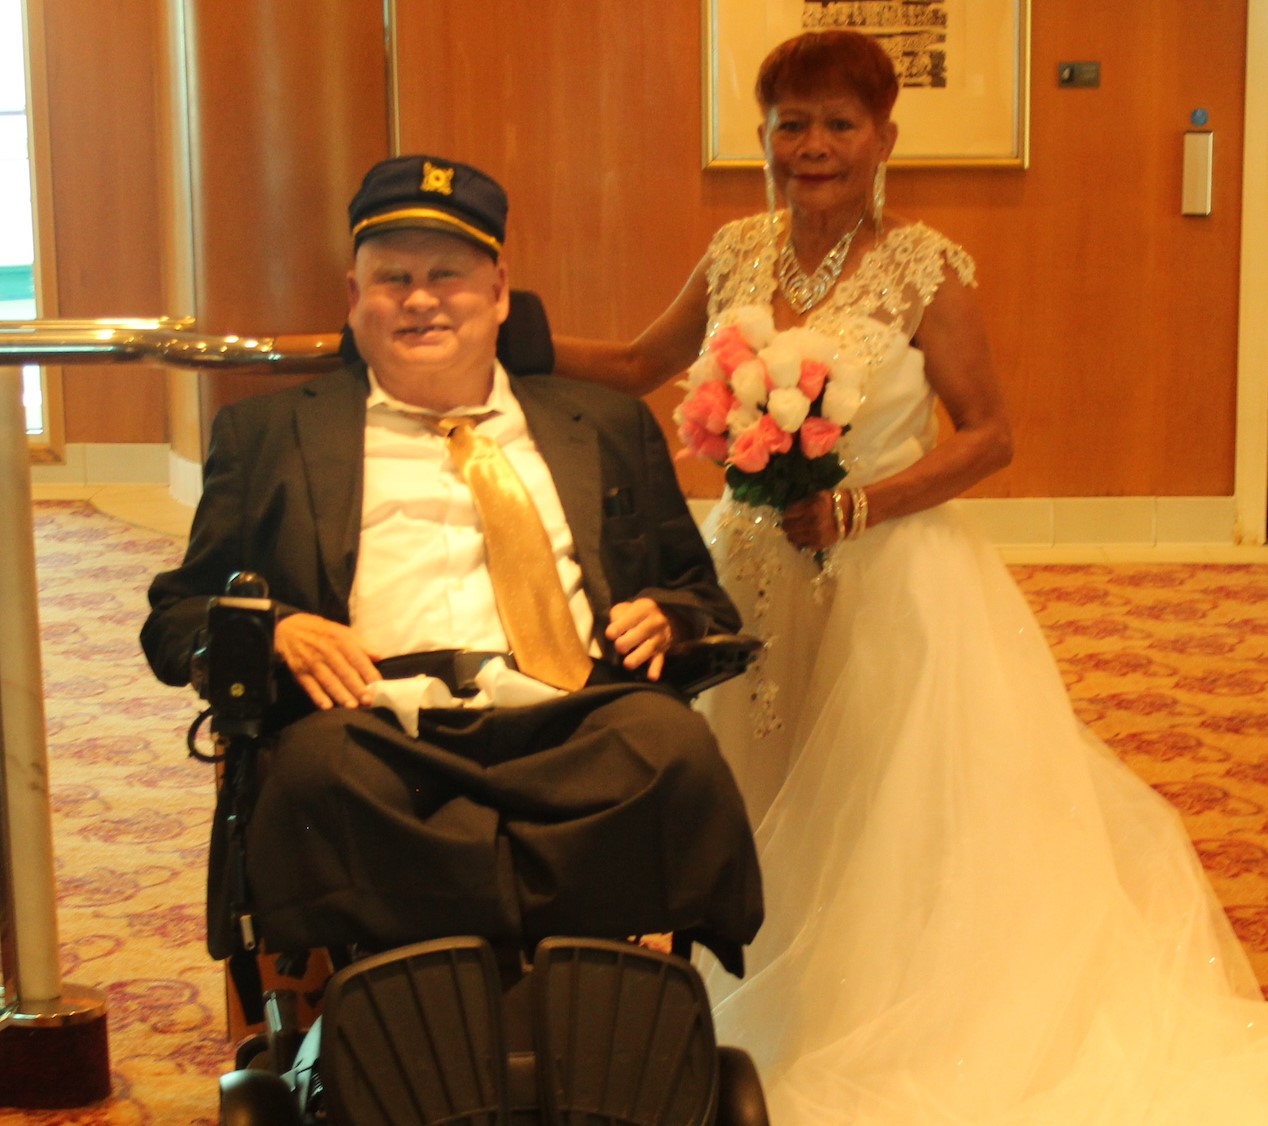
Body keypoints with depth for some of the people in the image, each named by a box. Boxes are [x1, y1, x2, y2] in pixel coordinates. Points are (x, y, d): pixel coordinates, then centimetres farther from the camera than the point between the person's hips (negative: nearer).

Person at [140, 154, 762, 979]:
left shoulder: (606, 429, 27)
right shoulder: (270, 435, 23)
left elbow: (704, 598, 30)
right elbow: (176, 618, 18)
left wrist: (665, 615, 4)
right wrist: (274, 630, -6)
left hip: (572, 727, 2)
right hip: (384, 731, -1)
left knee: (671, 739, -33)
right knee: (322, 764, -37)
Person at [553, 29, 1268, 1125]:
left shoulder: (924, 268, -11)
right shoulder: (738, 253, 4)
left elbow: (989, 436, -8)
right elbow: (640, 365, 15)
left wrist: (855, 507, -19)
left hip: (887, 576, -5)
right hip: (753, 570, 5)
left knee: (882, 821, 3)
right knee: (760, 818, 13)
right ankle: (769, 1025, 30)